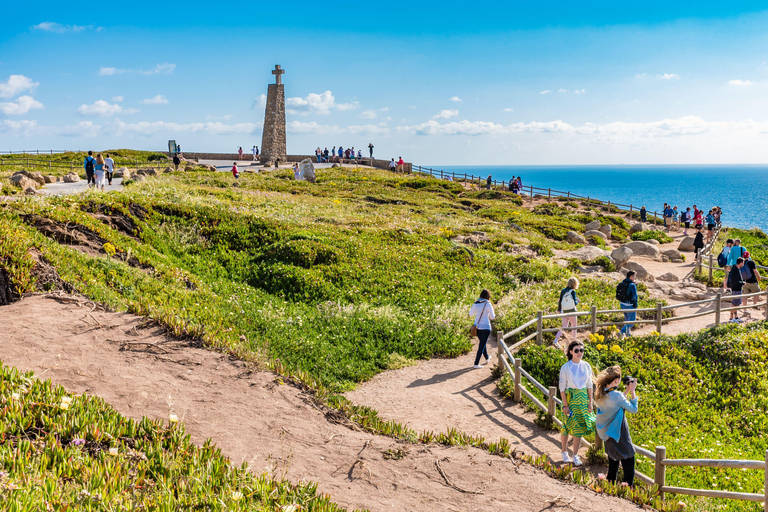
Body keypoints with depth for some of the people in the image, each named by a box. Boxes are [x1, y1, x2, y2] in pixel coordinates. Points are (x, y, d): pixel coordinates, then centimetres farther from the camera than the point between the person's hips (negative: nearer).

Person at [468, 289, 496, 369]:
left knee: (482, 342, 26)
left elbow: (470, 314, 13)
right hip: (486, 328, -6)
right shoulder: (488, 304, -13)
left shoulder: (476, 304, 0)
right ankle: (476, 364, -6)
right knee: (482, 346, -1)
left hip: (477, 327, 6)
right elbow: (492, 317, -6)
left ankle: (487, 358, 48)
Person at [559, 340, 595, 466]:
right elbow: (562, 387, -8)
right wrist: (565, 405, -11)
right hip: (570, 398, -3)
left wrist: (590, 402, 4)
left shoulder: (586, 366, 1)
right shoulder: (565, 367, -10)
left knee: (579, 427, 4)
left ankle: (575, 455, 13)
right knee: (567, 426, 3)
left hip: (583, 398, 3)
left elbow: (589, 385, 8)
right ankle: (564, 452, 22)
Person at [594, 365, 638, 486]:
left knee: (613, 460, 21)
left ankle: (610, 483, 27)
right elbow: (633, 409, -15)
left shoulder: (601, 393, -1)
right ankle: (629, 486, 5)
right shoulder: (616, 395, -24)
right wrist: (632, 391, -10)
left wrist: (626, 391, 10)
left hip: (607, 434, 8)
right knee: (628, 459, 3)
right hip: (619, 434, -8)